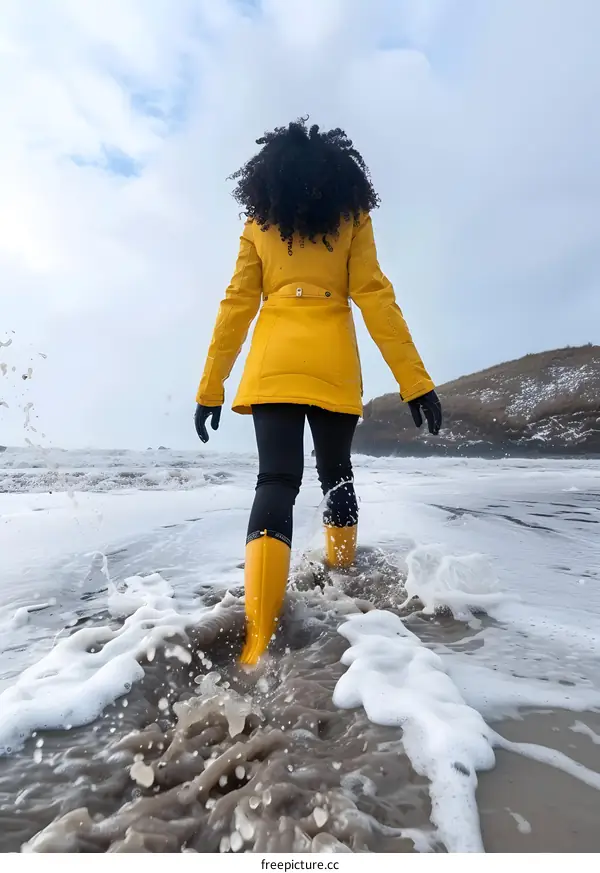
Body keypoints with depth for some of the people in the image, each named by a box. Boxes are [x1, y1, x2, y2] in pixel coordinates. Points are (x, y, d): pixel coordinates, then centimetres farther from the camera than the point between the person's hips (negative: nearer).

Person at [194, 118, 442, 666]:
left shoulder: (257, 225, 16)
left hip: (272, 362, 0)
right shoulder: (351, 217, 14)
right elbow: (374, 298, 2)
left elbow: (237, 307, 8)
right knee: (336, 473, 17)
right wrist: (414, 380, -1)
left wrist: (211, 388, 8)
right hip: (334, 364, 0)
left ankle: (259, 641, -18)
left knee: (276, 482, -8)